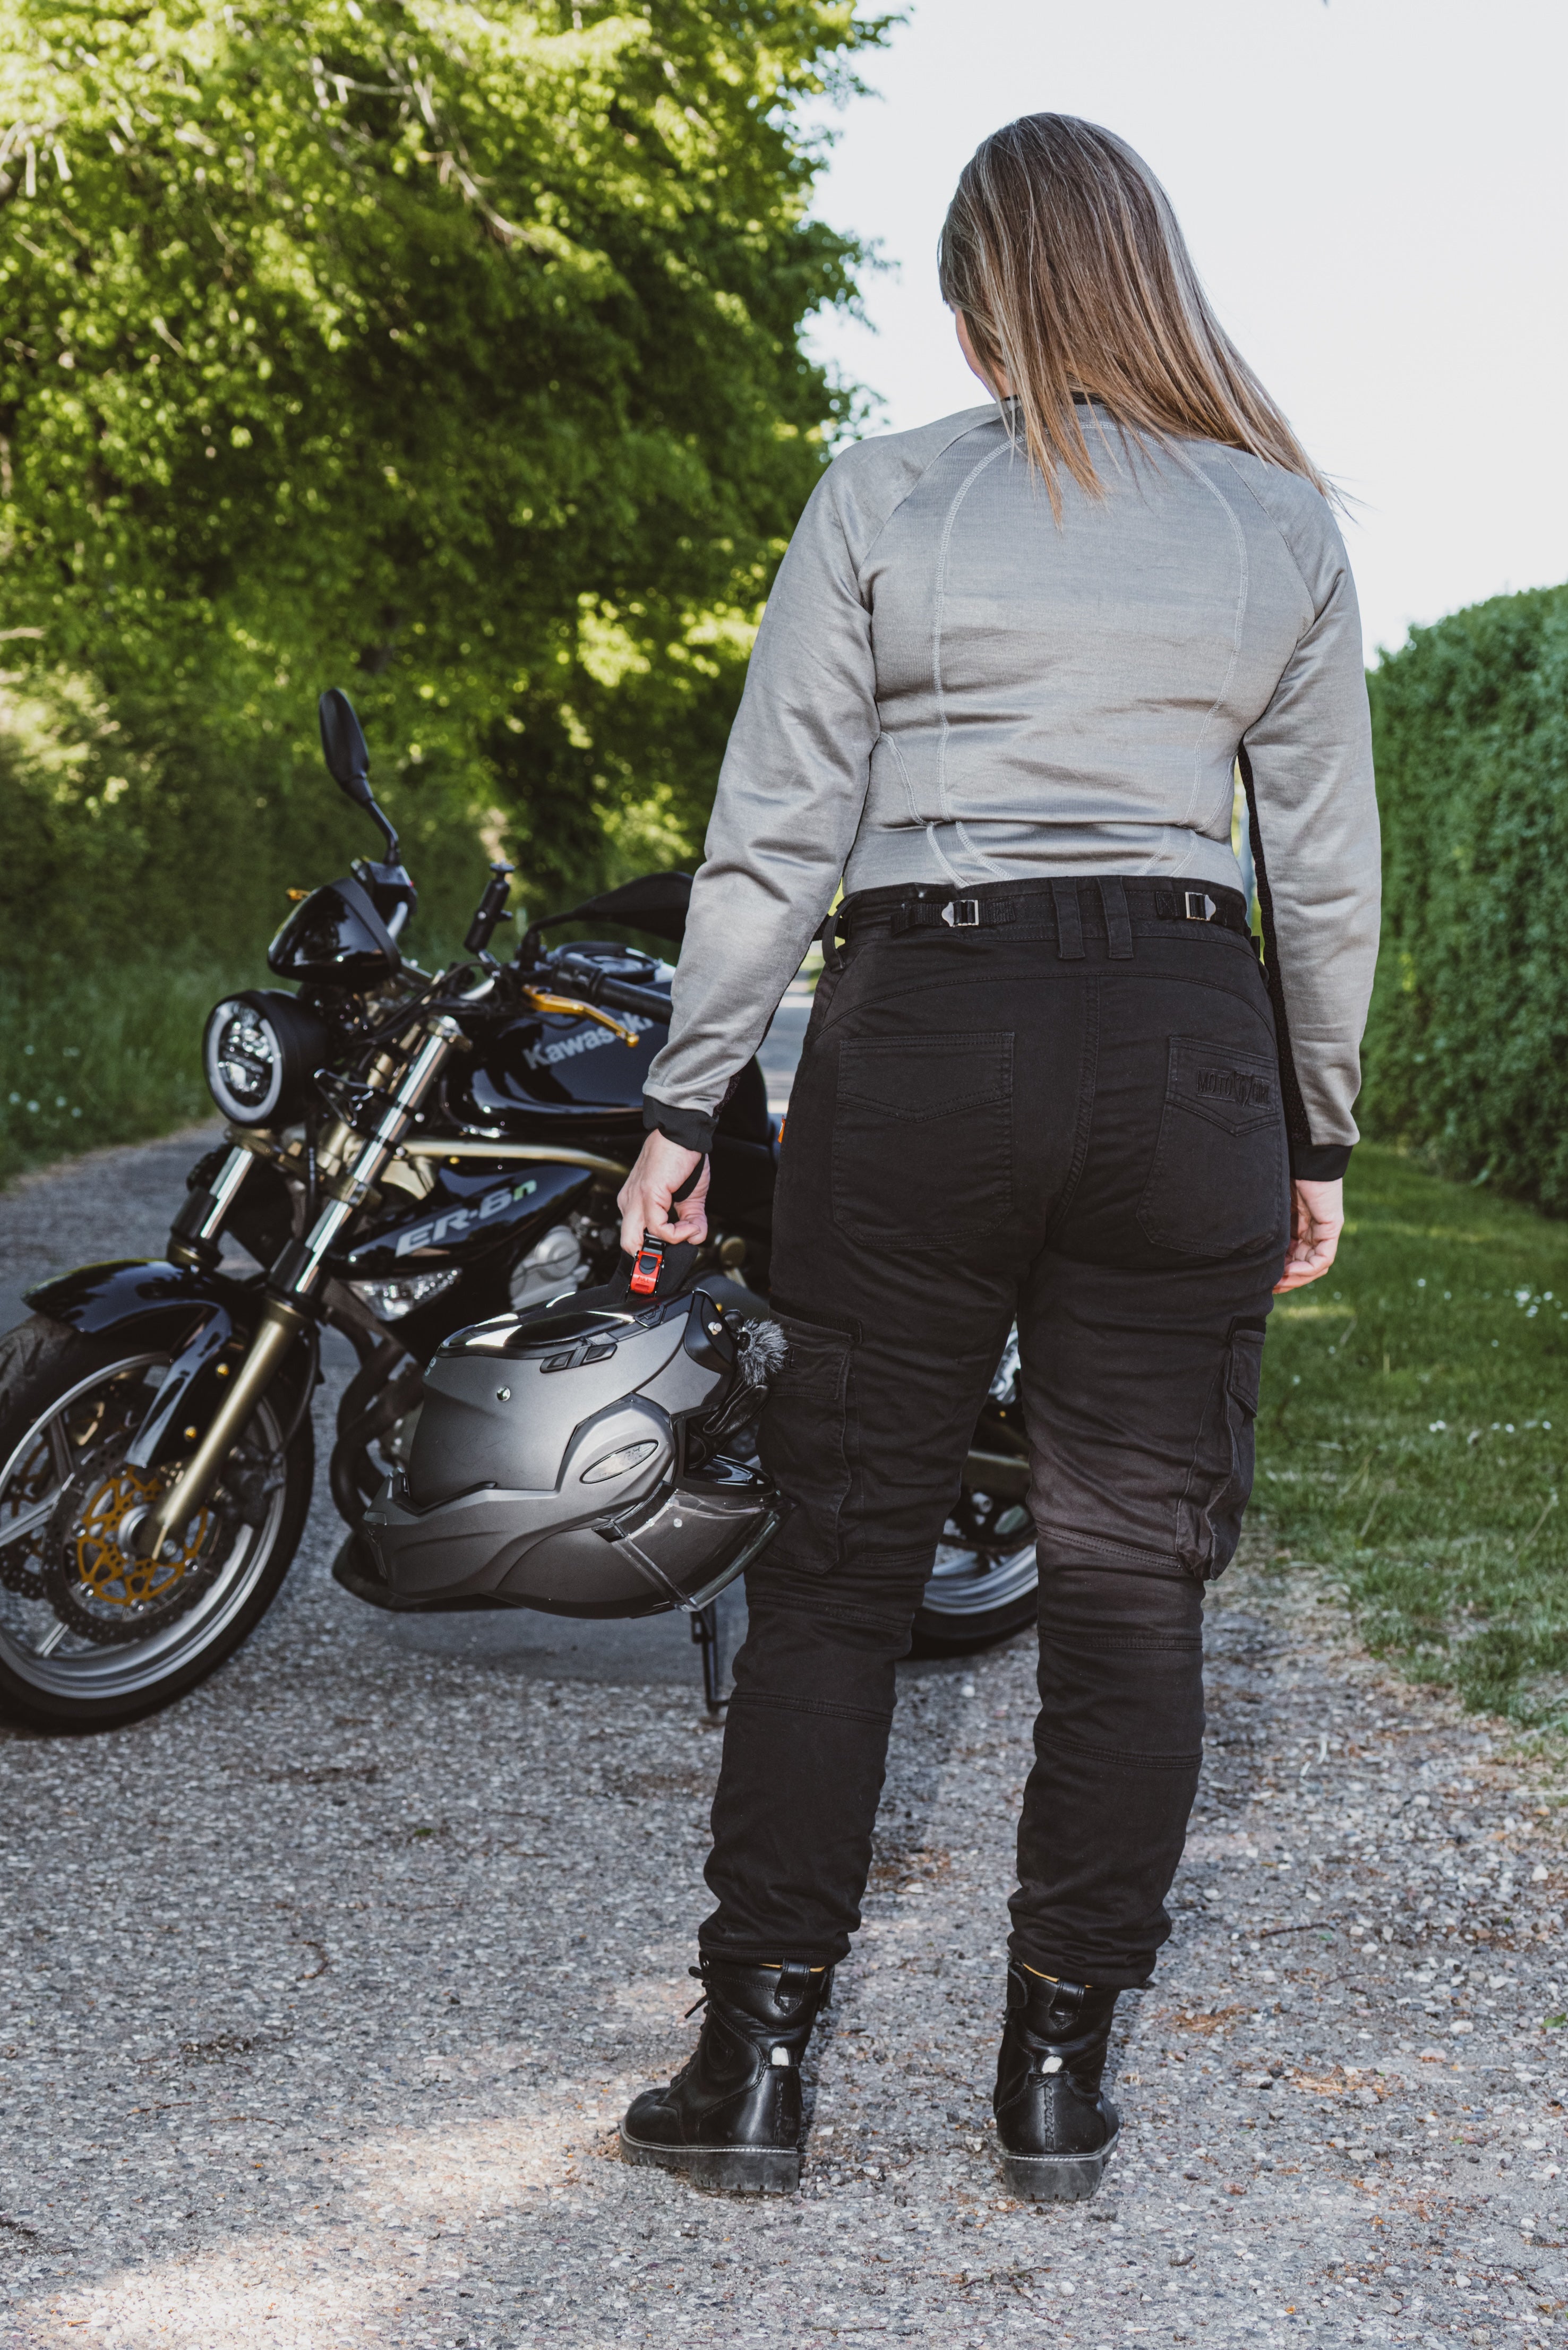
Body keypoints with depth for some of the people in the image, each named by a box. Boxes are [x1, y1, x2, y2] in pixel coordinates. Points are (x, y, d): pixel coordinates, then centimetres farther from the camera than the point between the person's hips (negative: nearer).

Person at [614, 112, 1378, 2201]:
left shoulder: (883, 501, 0)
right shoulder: (1284, 521, 6)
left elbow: (772, 835, -2)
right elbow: (1328, 865, 8)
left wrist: (683, 1109, 3)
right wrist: (1321, 1137, 16)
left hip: (922, 1036, -1)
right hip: (1188, 1047, 1)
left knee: (841, 1556, 8)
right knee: (1131, 1572, 9)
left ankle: (756, 2063, 10)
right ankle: (1060, 2073, 13)